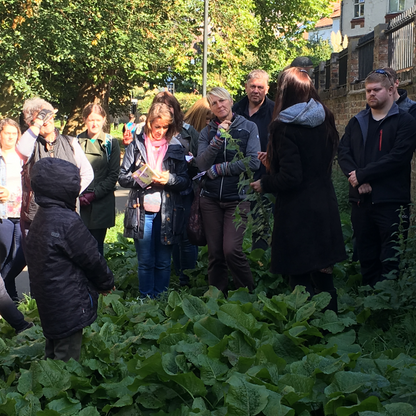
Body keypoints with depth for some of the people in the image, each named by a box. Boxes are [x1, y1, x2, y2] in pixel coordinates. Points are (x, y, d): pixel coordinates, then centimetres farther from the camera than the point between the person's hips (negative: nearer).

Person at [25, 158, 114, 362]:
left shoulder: (41, 217, 6)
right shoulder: (68, 221, -24)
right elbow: (91, 259, -16)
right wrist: (107, 282, 2)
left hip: (47, 302, 10)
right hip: (69, 305, -10)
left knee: (53, 352, 22)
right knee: (68, 357, 0)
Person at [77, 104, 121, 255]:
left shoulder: (111, 143, 5)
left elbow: (113, 174, 1)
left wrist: (94, 194, -9)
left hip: (101, 204, 0)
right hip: (79, 204, 0)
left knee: (97, 247, 3)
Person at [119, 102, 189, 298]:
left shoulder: (175, 146, 6)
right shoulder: (136, 145, 4)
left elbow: (185, 181, 5)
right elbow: (123, 177, 1)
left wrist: (169, 179, -15)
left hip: (167, 213, 1)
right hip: (142, 212, 0)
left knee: (163, 262, 7)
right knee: (145, 262, 6)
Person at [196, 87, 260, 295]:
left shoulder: (248, 127, 2)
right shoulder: (207, 132, 9)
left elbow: (253, 162, -9)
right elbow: (202, 164, -4)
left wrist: (217, 169, -6)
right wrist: (218, 138, -15)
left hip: (237, 198, -3)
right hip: (211, 199, 3)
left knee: (232, 250, -15)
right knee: (215, 253, 5)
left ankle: (249, 296, 5)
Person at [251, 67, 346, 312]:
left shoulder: (284, 127, -15)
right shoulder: (325, 120, 5)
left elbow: (290, 177, -19)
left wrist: (264, 184, 0)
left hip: (297, 213, -7)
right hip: (326, 208, 7)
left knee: (301, 279, 4)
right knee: (324, 276, 17)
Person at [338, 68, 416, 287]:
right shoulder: (357, 122, 16)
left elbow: (398, 157, -14)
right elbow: (343, 152, 4)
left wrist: (362, 175, -15)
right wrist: (357, 179, -13)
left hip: (391, 201, -5)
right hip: (361, 200, 5)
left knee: (391, 261, -3)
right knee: (366, 258, 10)